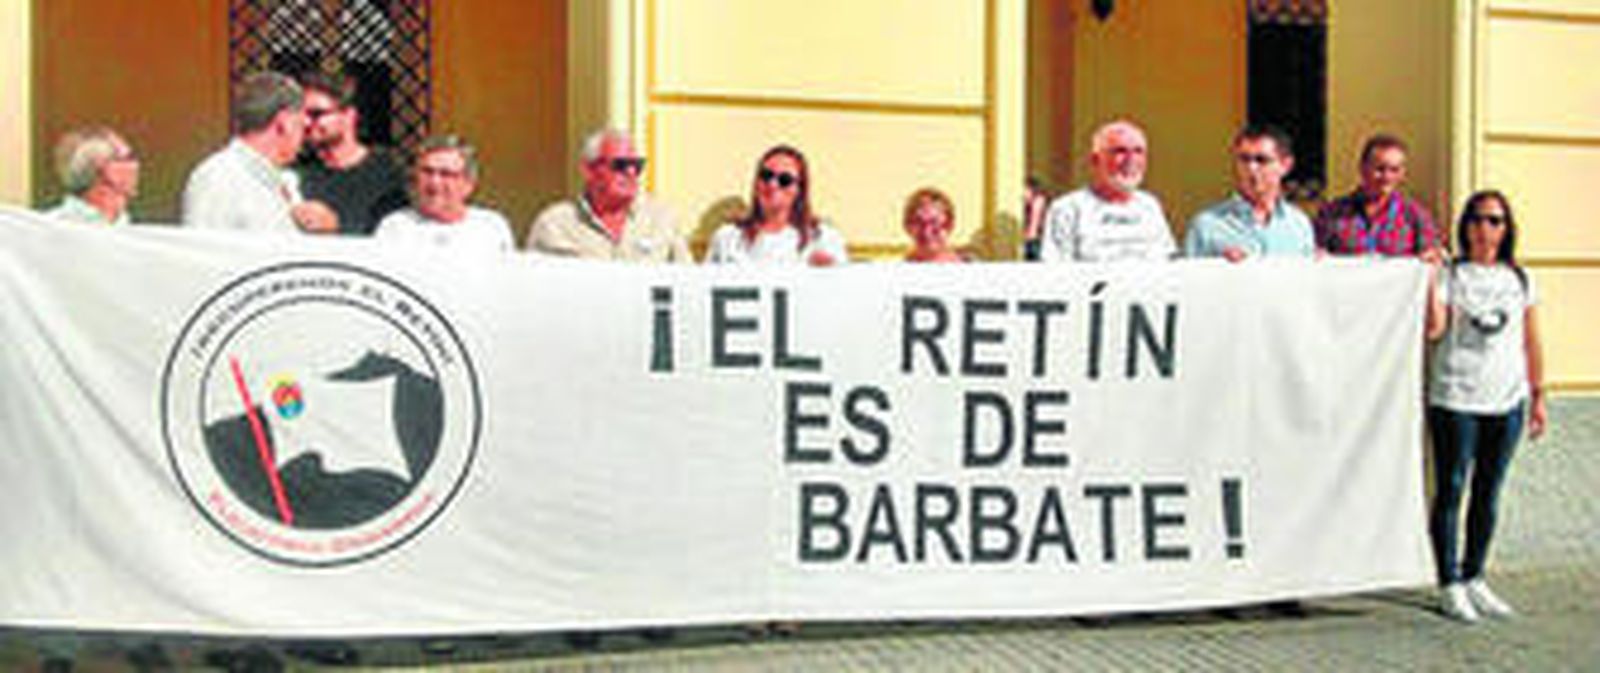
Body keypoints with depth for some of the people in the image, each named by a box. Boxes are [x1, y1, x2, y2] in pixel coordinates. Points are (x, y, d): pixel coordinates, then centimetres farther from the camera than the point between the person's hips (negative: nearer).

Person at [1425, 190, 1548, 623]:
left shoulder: (1518, 279, 11)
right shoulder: (1450, 274, -1)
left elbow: (1530, 343, 14)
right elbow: (1433, 330, -14)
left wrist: (1537, 396, 12)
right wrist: (1430, 278, -18)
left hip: (1506, 400, 4)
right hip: (1455, 398, -4)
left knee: (1489, 493, 9)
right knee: (1451, 490, -1)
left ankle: (1474, 578, 21)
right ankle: (1449, 585, 6)